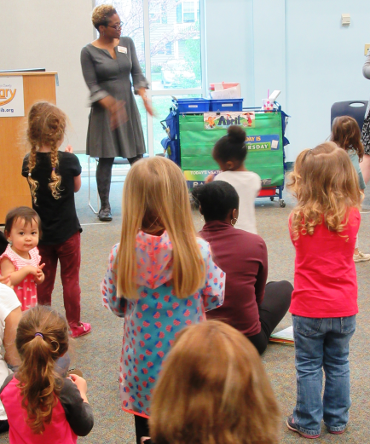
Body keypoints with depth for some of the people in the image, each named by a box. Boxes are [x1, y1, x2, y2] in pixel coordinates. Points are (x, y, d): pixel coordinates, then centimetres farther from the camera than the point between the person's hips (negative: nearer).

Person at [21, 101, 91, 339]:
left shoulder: (29, 161, -8)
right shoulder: (69, 160, -17)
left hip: (41, 233, 3)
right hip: (67, 232, -3)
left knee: (43, 281, 15)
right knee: (70, 279, 11)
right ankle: (75, 325, 21)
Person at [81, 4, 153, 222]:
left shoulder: (127, 43, 6)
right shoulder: (89, 52, -5)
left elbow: (137, 73, 5)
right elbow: (93, 87, -7)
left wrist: (144, 96, -12)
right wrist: (111, 106, -22)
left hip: (128, 106, 3)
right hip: (104, 111, -3)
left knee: (136, 157, 2)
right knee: (106, 159, 0)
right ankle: (105, 206, 13)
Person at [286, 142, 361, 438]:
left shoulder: (299, 219, -15)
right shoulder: (352, 216, -10)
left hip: (309, 309, -2)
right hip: (344, 308, 2)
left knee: (309, 367, 11)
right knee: (338, 364, 18)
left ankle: (308, 423, 21)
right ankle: (337, 419, 30)